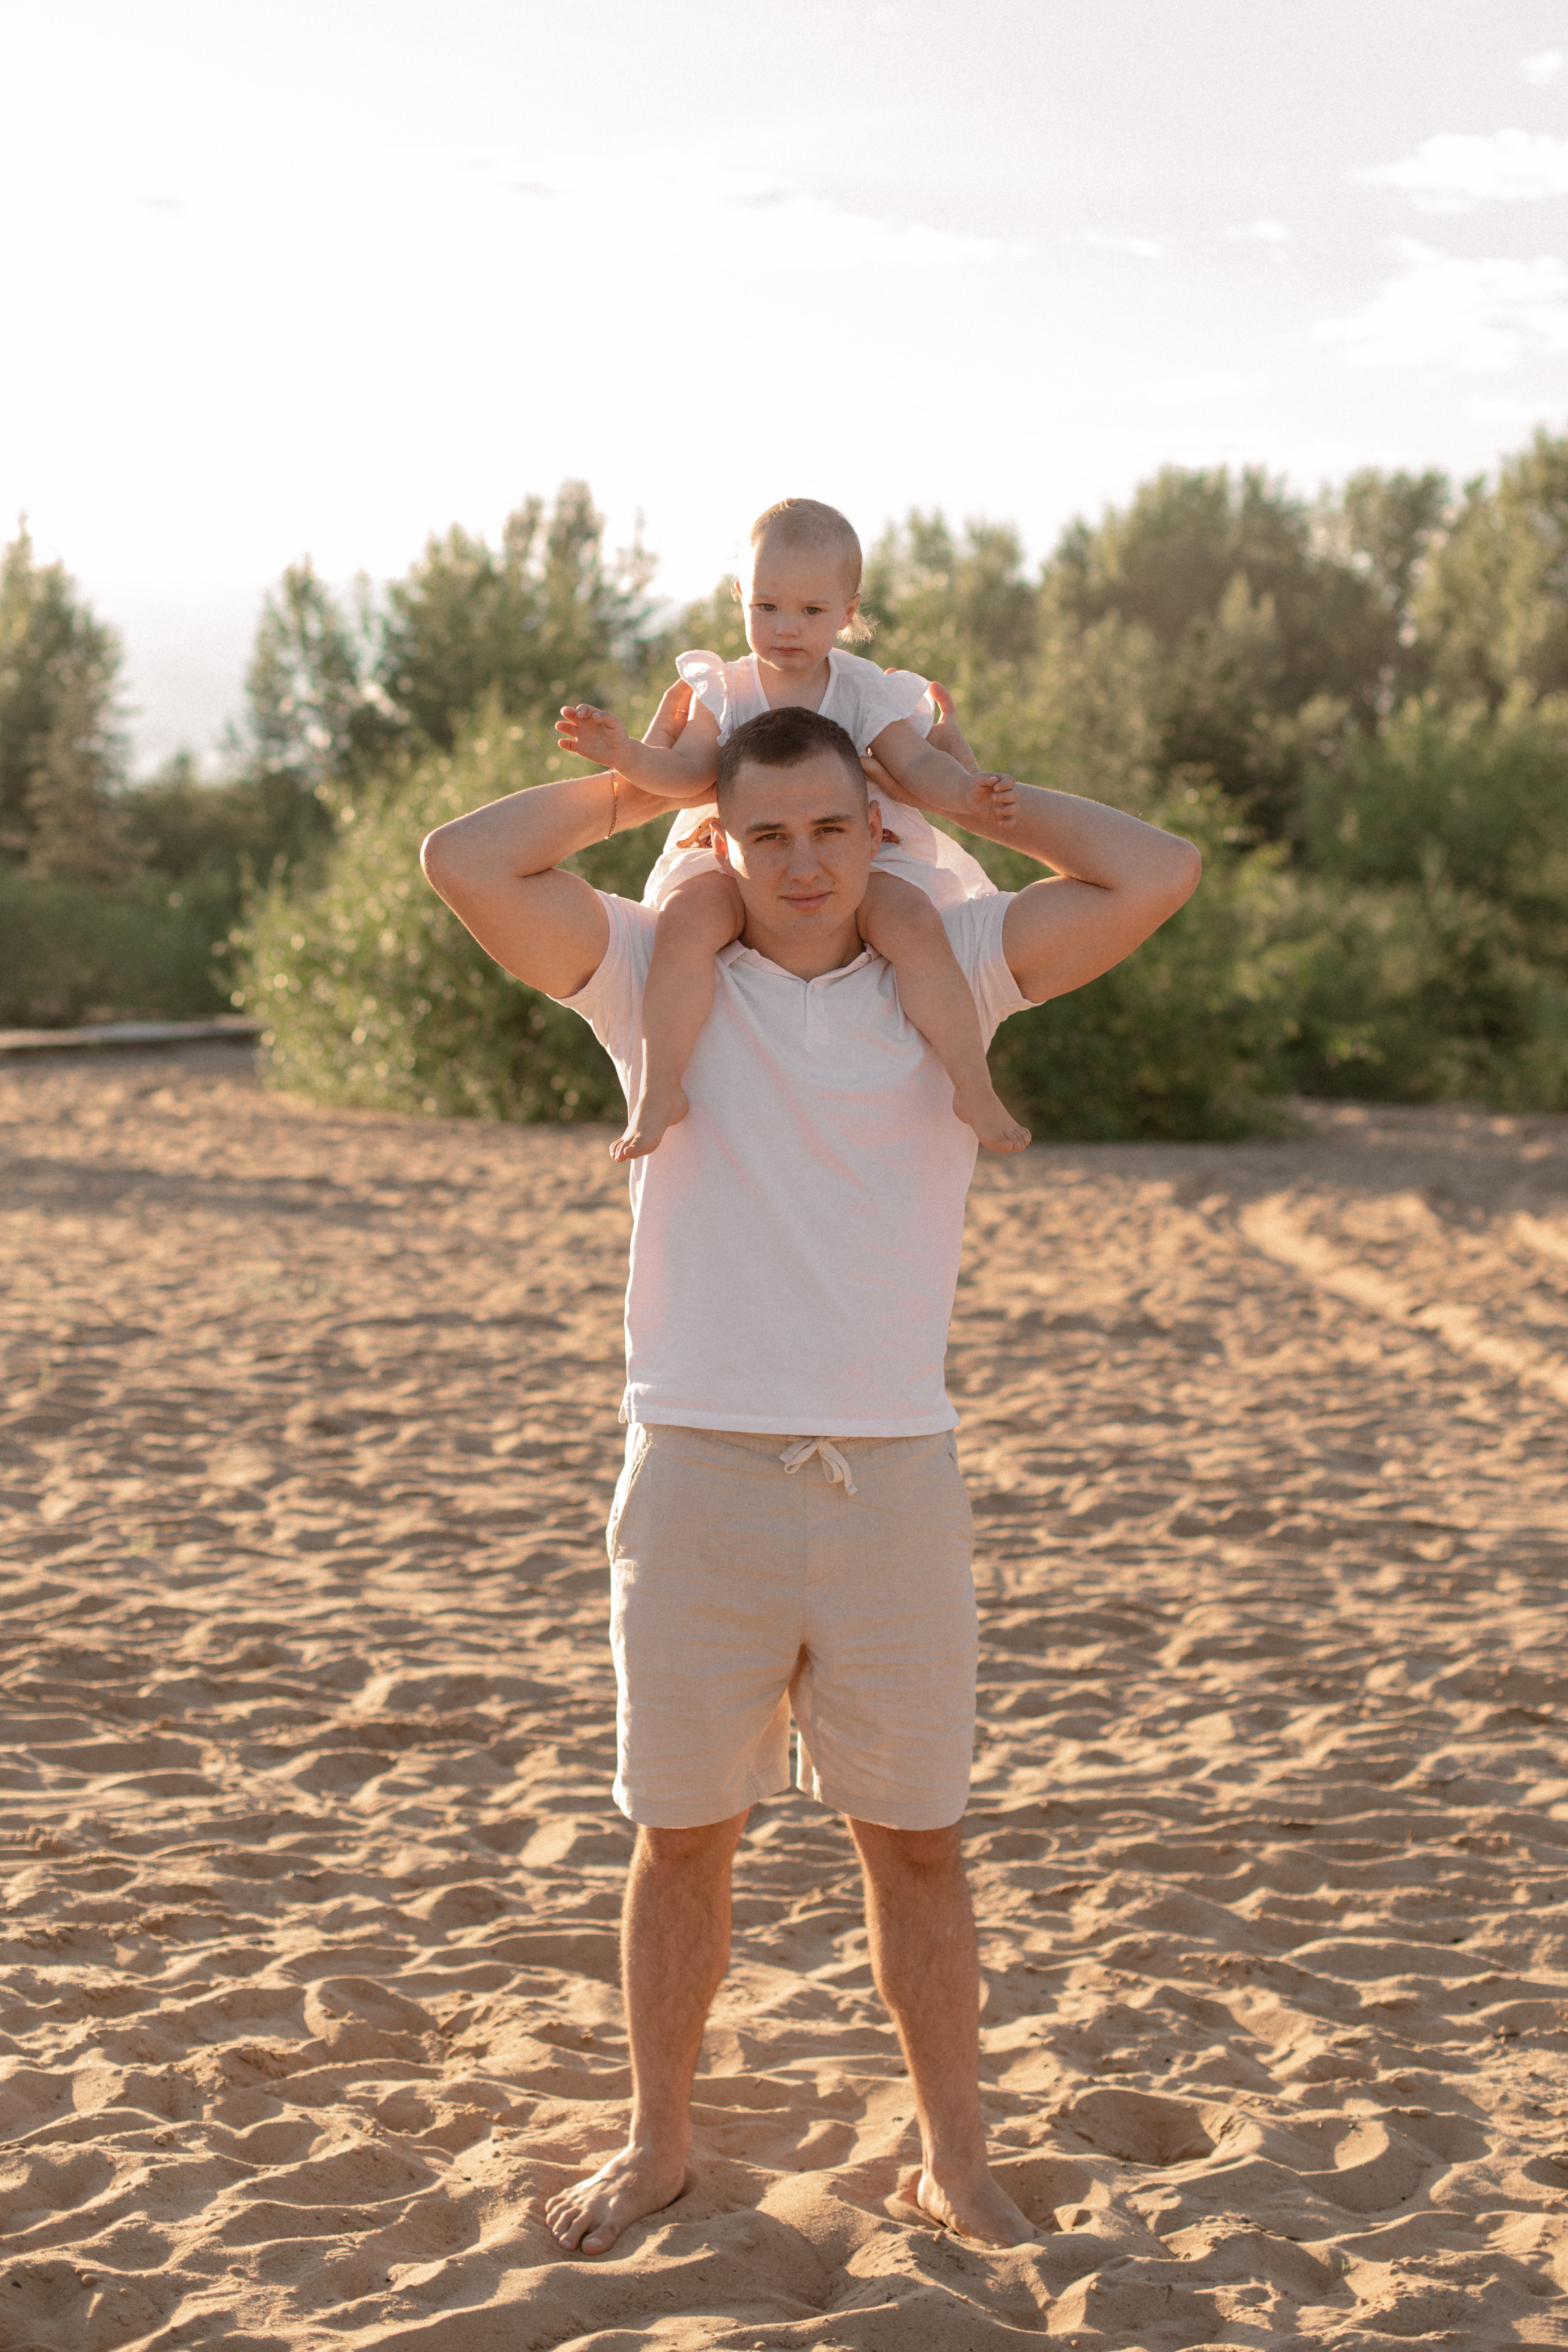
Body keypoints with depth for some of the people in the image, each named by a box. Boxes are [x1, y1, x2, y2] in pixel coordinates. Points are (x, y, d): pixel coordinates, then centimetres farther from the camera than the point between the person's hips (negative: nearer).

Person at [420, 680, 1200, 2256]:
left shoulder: (951, 972, 5)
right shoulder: (655, 977, 2)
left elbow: (1155, 876, -5)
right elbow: (467, 864, -10)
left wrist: (966, 788, 3)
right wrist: (636, 782, 2)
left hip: (893, 1477, 1)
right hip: (699, 1474, 0)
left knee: (915, 1837, 10)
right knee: (682, 1832, 10)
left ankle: (953, 2159, 23)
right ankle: (656, 2145, 26)